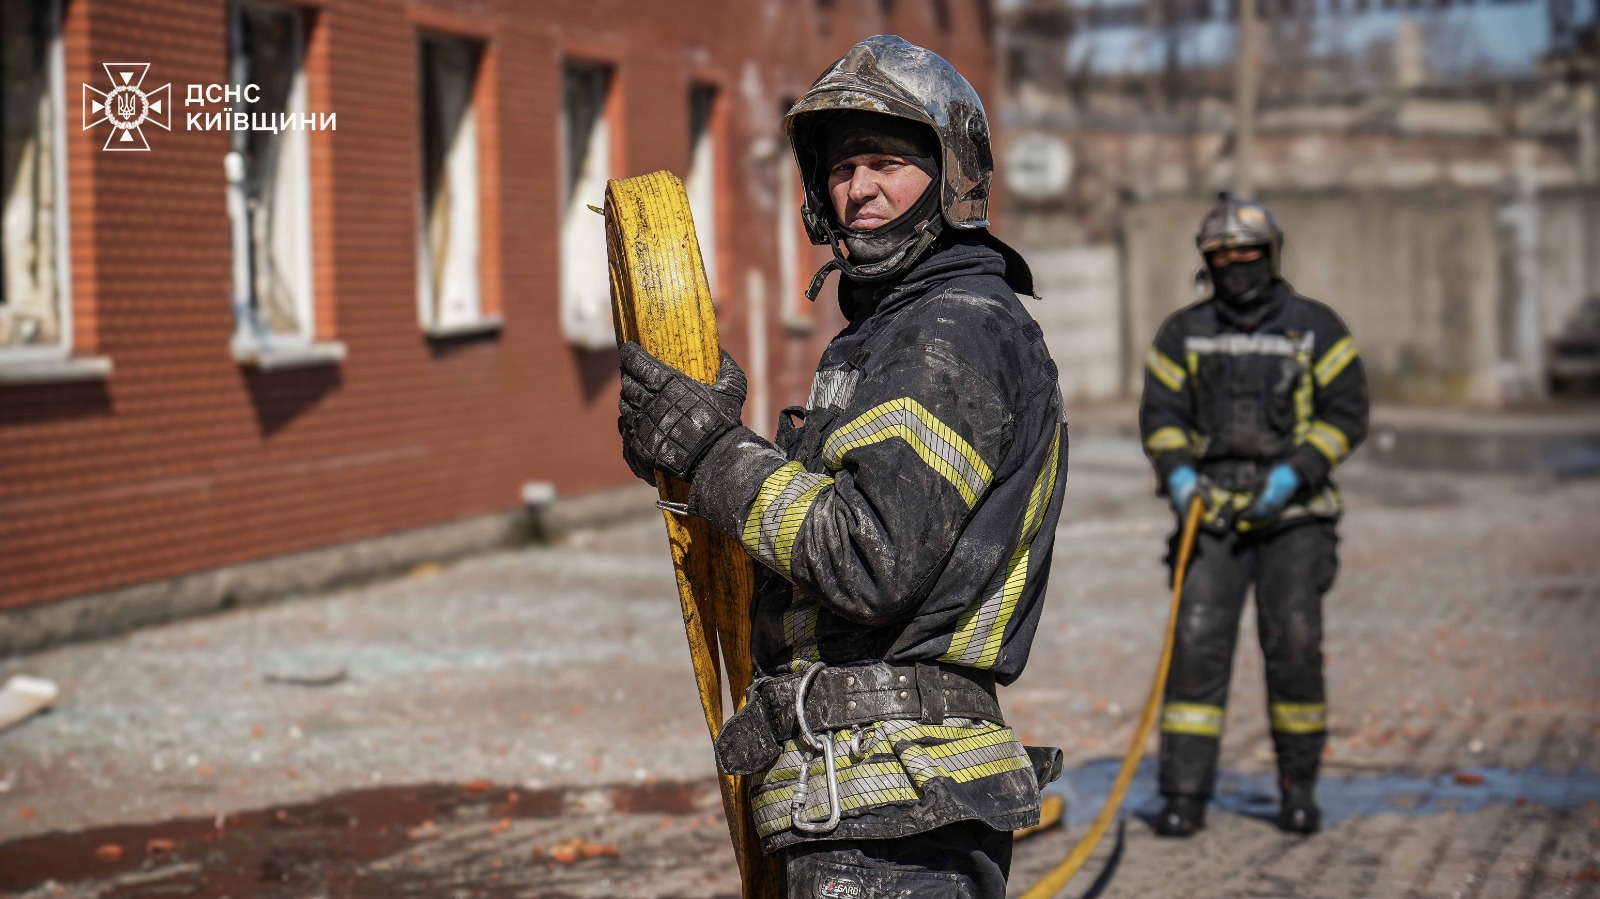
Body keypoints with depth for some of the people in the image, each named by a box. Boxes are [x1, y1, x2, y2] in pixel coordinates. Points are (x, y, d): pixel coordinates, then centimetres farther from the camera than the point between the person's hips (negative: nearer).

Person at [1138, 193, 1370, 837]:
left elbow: (1346, 413, 0)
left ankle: (1299, 785, 11)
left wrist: (1293, 474, -13)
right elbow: (1160, 414, 9)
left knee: (1294, 644, -7)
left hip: (1293, 516, -1)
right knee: (1197, 645, -7)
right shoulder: (1183, 333, 10)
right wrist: (1177, 473, -11)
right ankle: (1184, 795, -3)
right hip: (1211, 512, 1)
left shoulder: (1316, 328, 4)